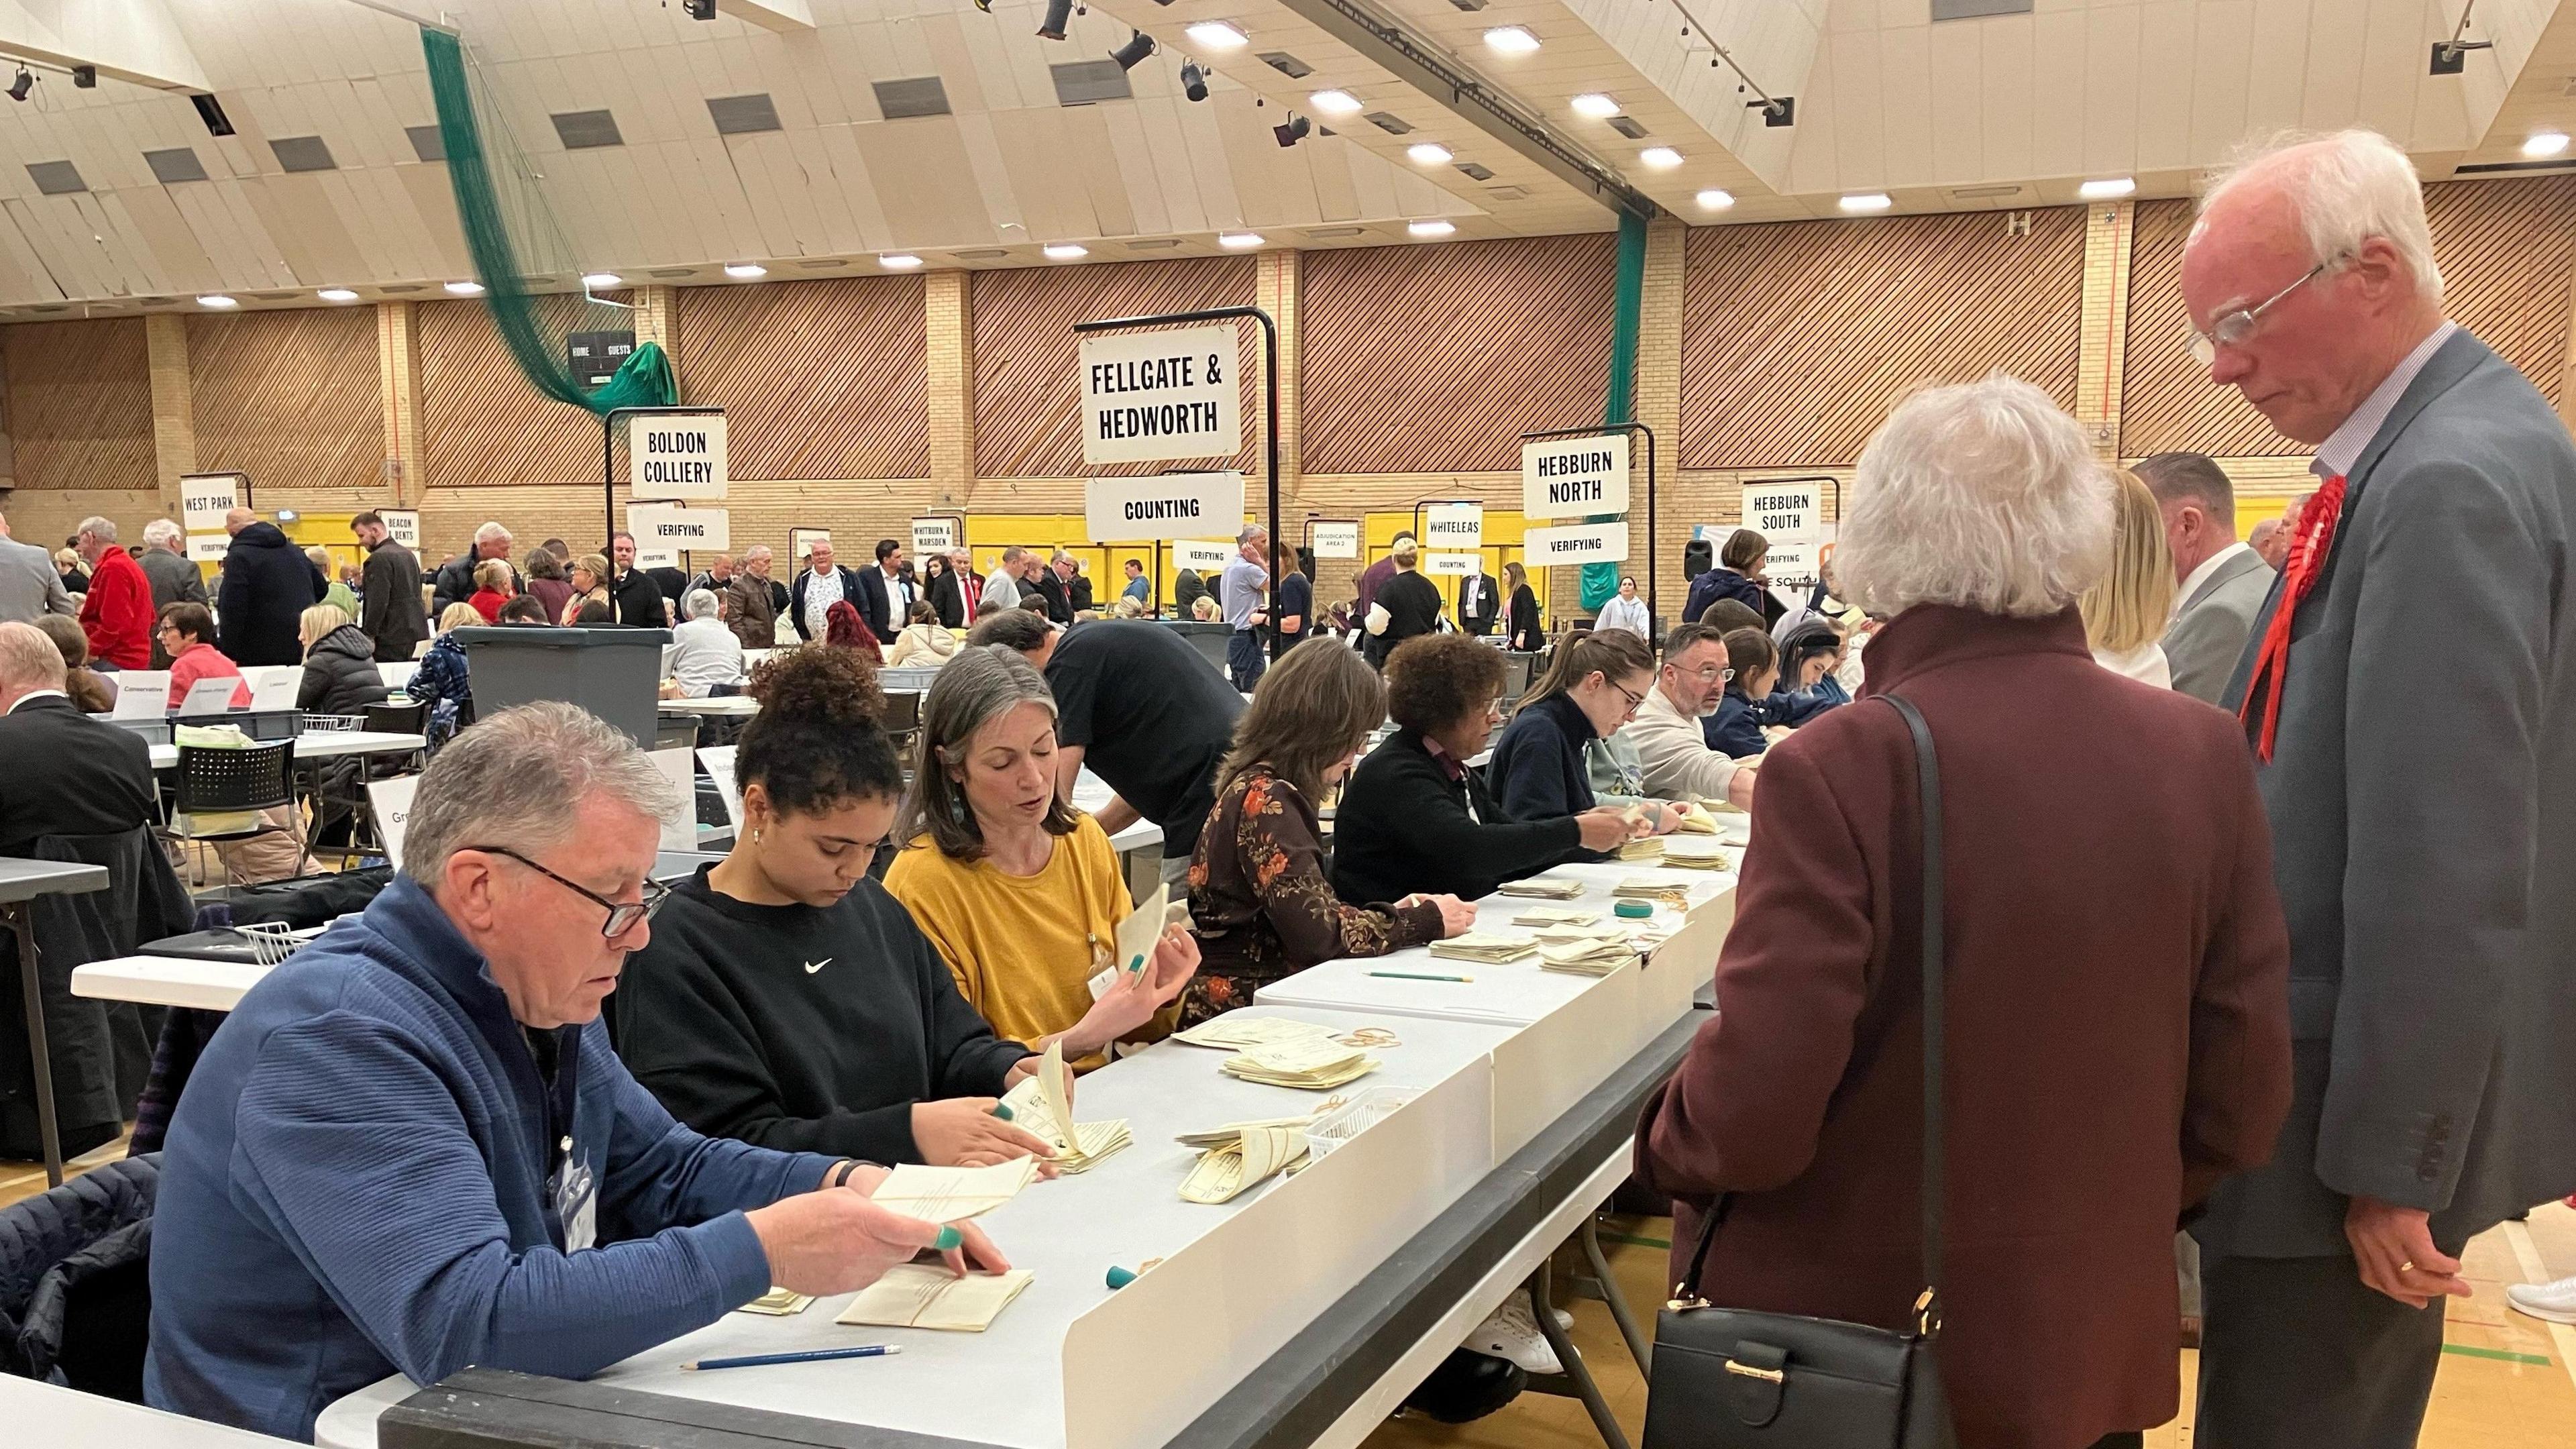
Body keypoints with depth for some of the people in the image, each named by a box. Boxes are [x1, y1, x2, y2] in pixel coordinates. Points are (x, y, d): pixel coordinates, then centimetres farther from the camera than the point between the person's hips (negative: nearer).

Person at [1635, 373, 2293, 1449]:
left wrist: (1663, 1142, 0)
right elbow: (2240, 1098, -2)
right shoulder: (2202, 756, -8)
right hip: (2091, 1344, 4)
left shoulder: (1842, 767, -22)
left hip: (1847, 1334, -3)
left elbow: (1755, 1108, -22)